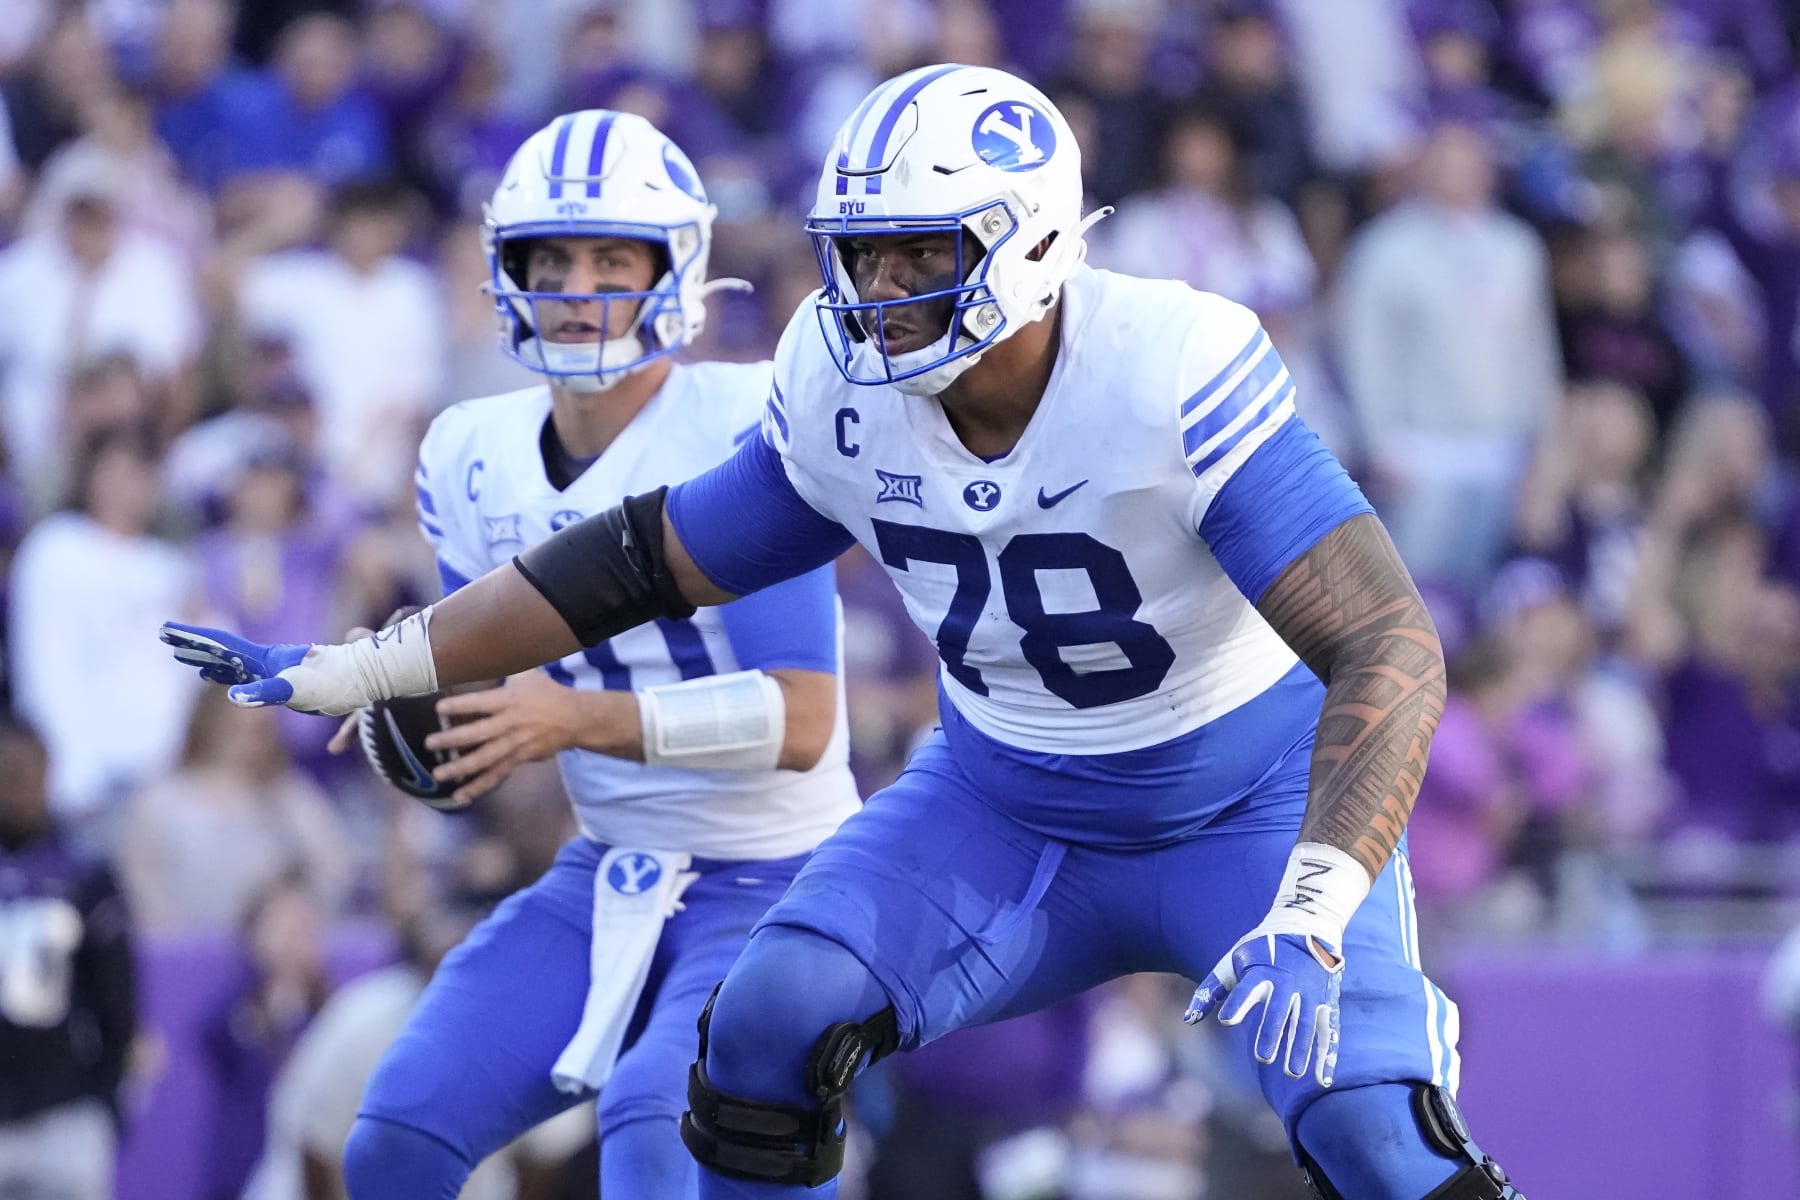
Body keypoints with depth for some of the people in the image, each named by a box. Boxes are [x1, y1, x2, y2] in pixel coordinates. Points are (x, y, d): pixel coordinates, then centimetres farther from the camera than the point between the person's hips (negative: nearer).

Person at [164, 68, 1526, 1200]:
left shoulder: (1172, 375, -30)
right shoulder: (850, 400, -12)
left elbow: (1390, 651, -34)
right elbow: (653, 559, 3)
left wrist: (1311, 920, -47)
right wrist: (351, 675, 3)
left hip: (1249, 809, -4)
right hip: (1006, 807, 5)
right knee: (774, 1018, -16)